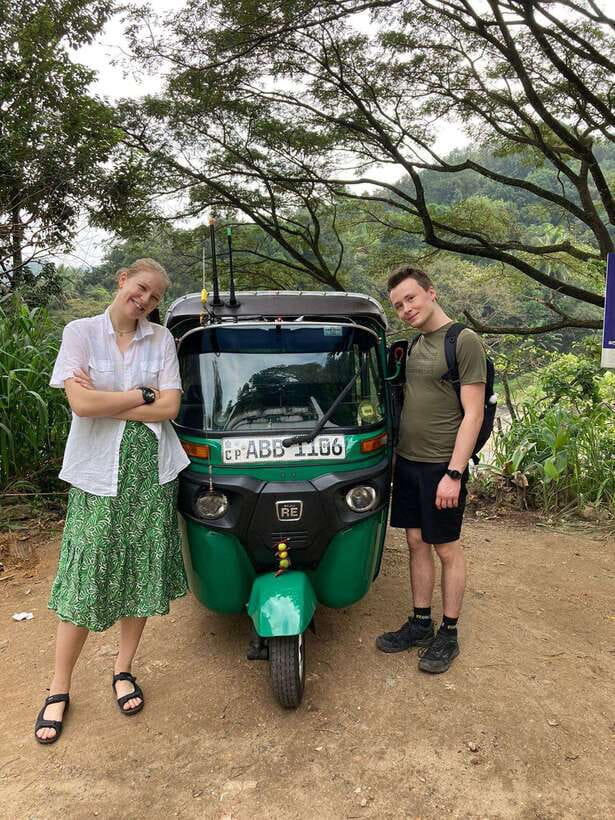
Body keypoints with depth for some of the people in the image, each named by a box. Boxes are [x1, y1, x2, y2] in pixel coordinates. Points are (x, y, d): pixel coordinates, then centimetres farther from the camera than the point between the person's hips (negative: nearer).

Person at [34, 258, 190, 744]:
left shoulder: (161, 339, 4)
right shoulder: (80, 332, -1)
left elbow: (169, 407, -5)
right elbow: (81, 403, -14)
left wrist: (107, 402, -10)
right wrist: (143, 394, -8)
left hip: (152, 468, 3)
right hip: (98, 472, -2)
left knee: (142, 572, 8)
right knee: (85, 580, 2)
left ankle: (124, 671, 28)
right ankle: (59, 690, 19)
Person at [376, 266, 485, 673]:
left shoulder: (464, 341, -12)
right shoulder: (417, 344, 11)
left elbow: (473, 414, -15)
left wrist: (454, 473, -19)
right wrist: (399, 453, 11)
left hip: (441, 465, -7)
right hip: (408, 461, 7)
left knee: (447, 549, 5)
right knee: (416, 543, 14)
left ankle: (449, 635, 19)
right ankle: (420, 623, 28)